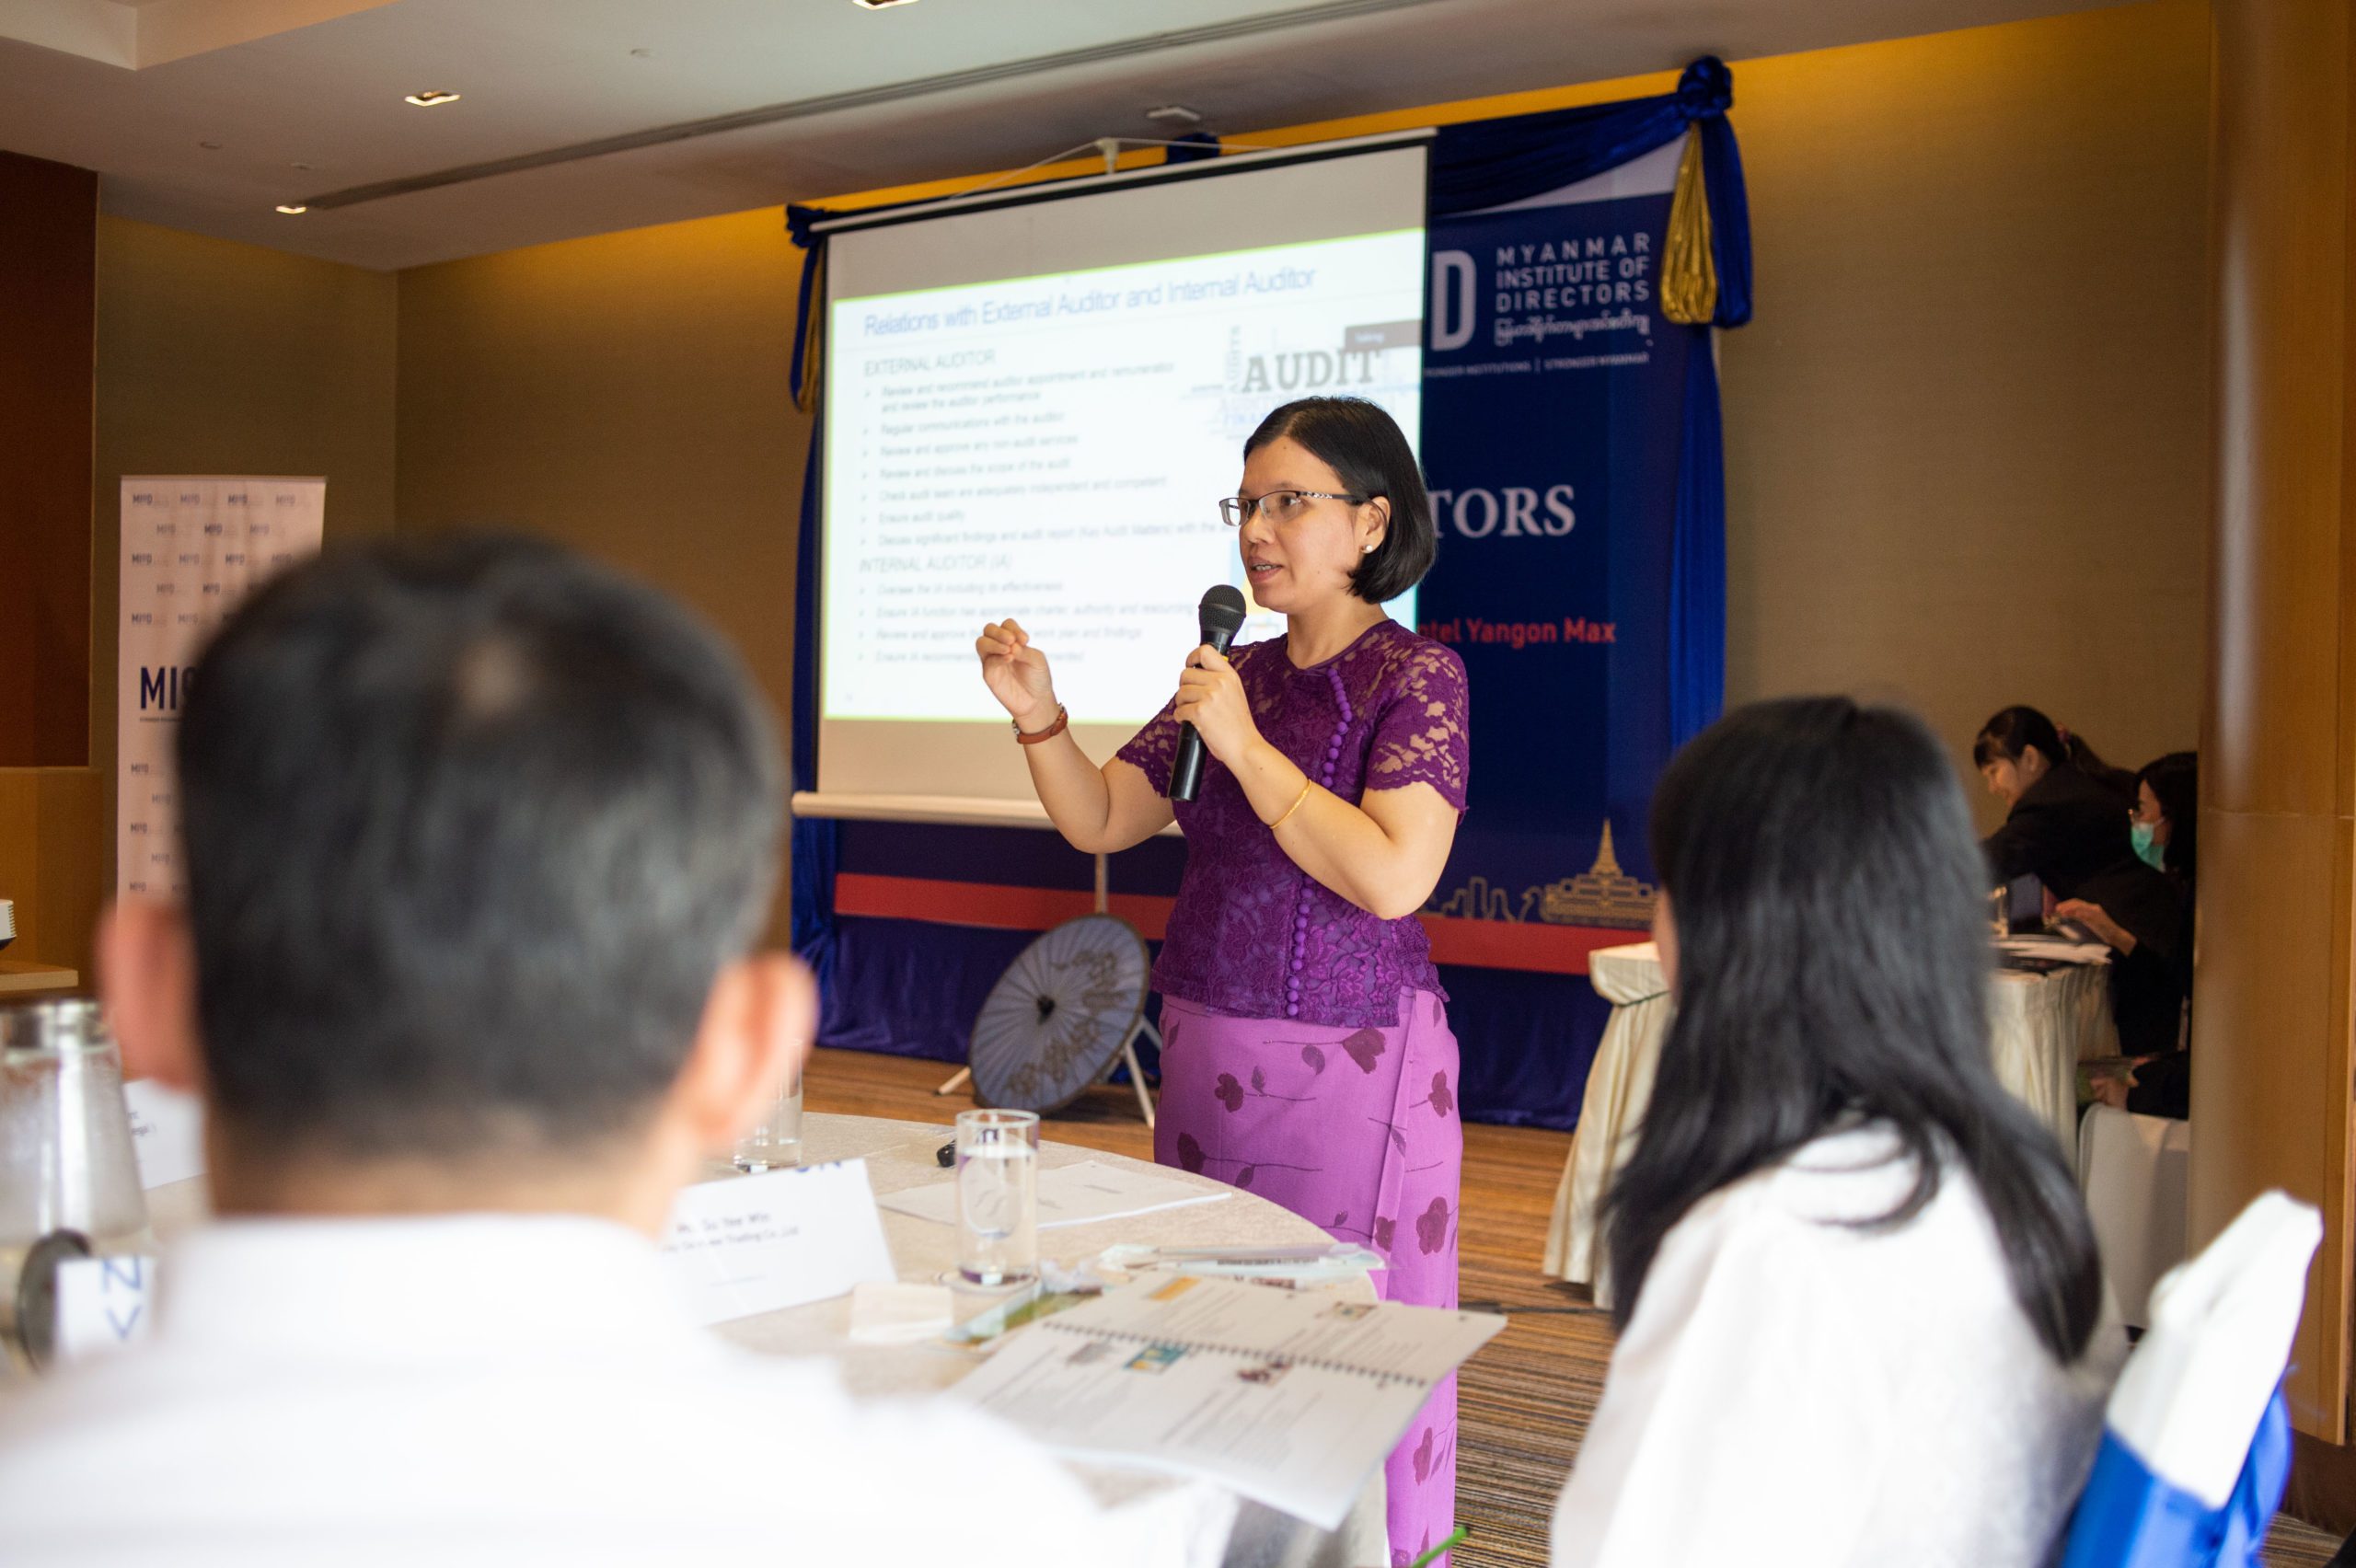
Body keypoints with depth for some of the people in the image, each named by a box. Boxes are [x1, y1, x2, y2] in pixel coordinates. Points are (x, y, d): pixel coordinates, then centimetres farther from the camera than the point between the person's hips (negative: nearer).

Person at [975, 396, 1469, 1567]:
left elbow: (1393, 876, -22)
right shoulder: (1237, 675, 10)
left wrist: (1247, 748, -19)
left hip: (1350, 1064, -6)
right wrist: (1039, 717, -6)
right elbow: (1099, 821, 11)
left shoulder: (1415, 677, -9)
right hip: (1206, 1053, 7)